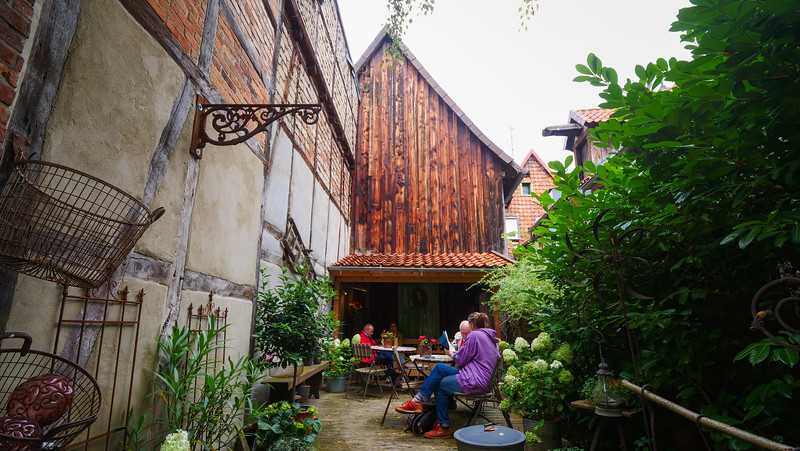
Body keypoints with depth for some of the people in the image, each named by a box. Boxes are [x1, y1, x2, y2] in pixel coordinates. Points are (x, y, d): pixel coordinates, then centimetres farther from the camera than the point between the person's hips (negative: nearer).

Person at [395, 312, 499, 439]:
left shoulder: (475, 335, -13)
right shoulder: (491, 338, 17)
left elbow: (460, 361, -9)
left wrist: (453, 354, 12)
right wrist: (458, 354, 17)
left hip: (474, 382, -10)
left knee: (440, 385, 5)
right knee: (439, 368, 5)